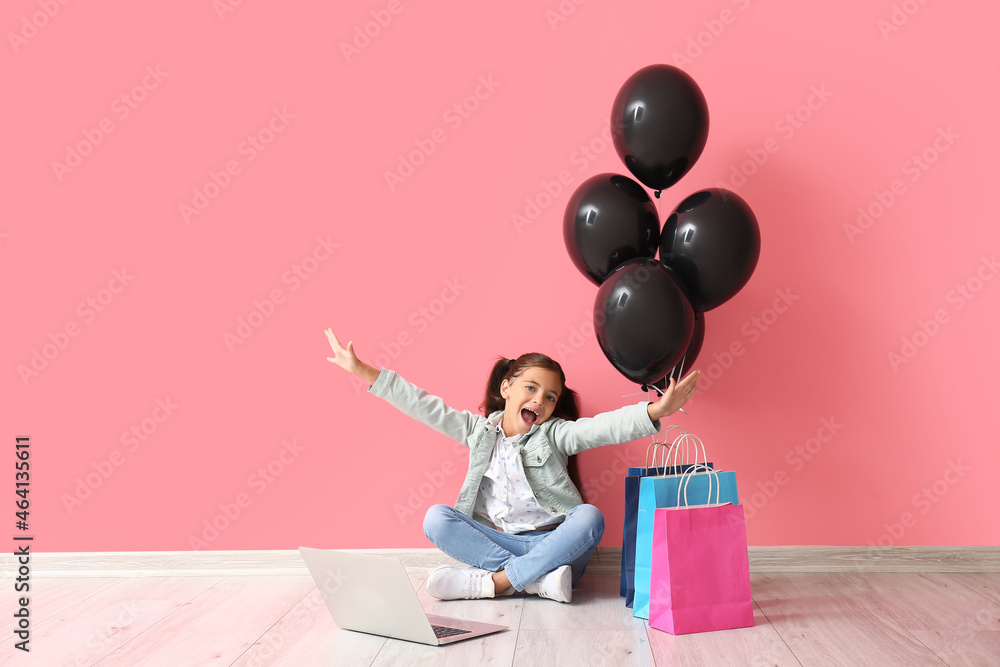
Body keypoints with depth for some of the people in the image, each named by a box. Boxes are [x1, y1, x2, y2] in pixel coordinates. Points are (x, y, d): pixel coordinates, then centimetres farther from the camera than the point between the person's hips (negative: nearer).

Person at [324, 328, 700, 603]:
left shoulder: (555, 433, 2)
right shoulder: (478, 430, 9)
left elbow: (605, 427, -14)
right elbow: (422, 406, 6)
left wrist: (656, 411, -33)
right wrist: (362, 371, 3)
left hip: (553, 541, -2)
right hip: (497, 540, 2)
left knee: (590, 517, -30)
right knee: (436, 518, -19)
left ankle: (493, 581, -26)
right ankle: (539, 579, -27)